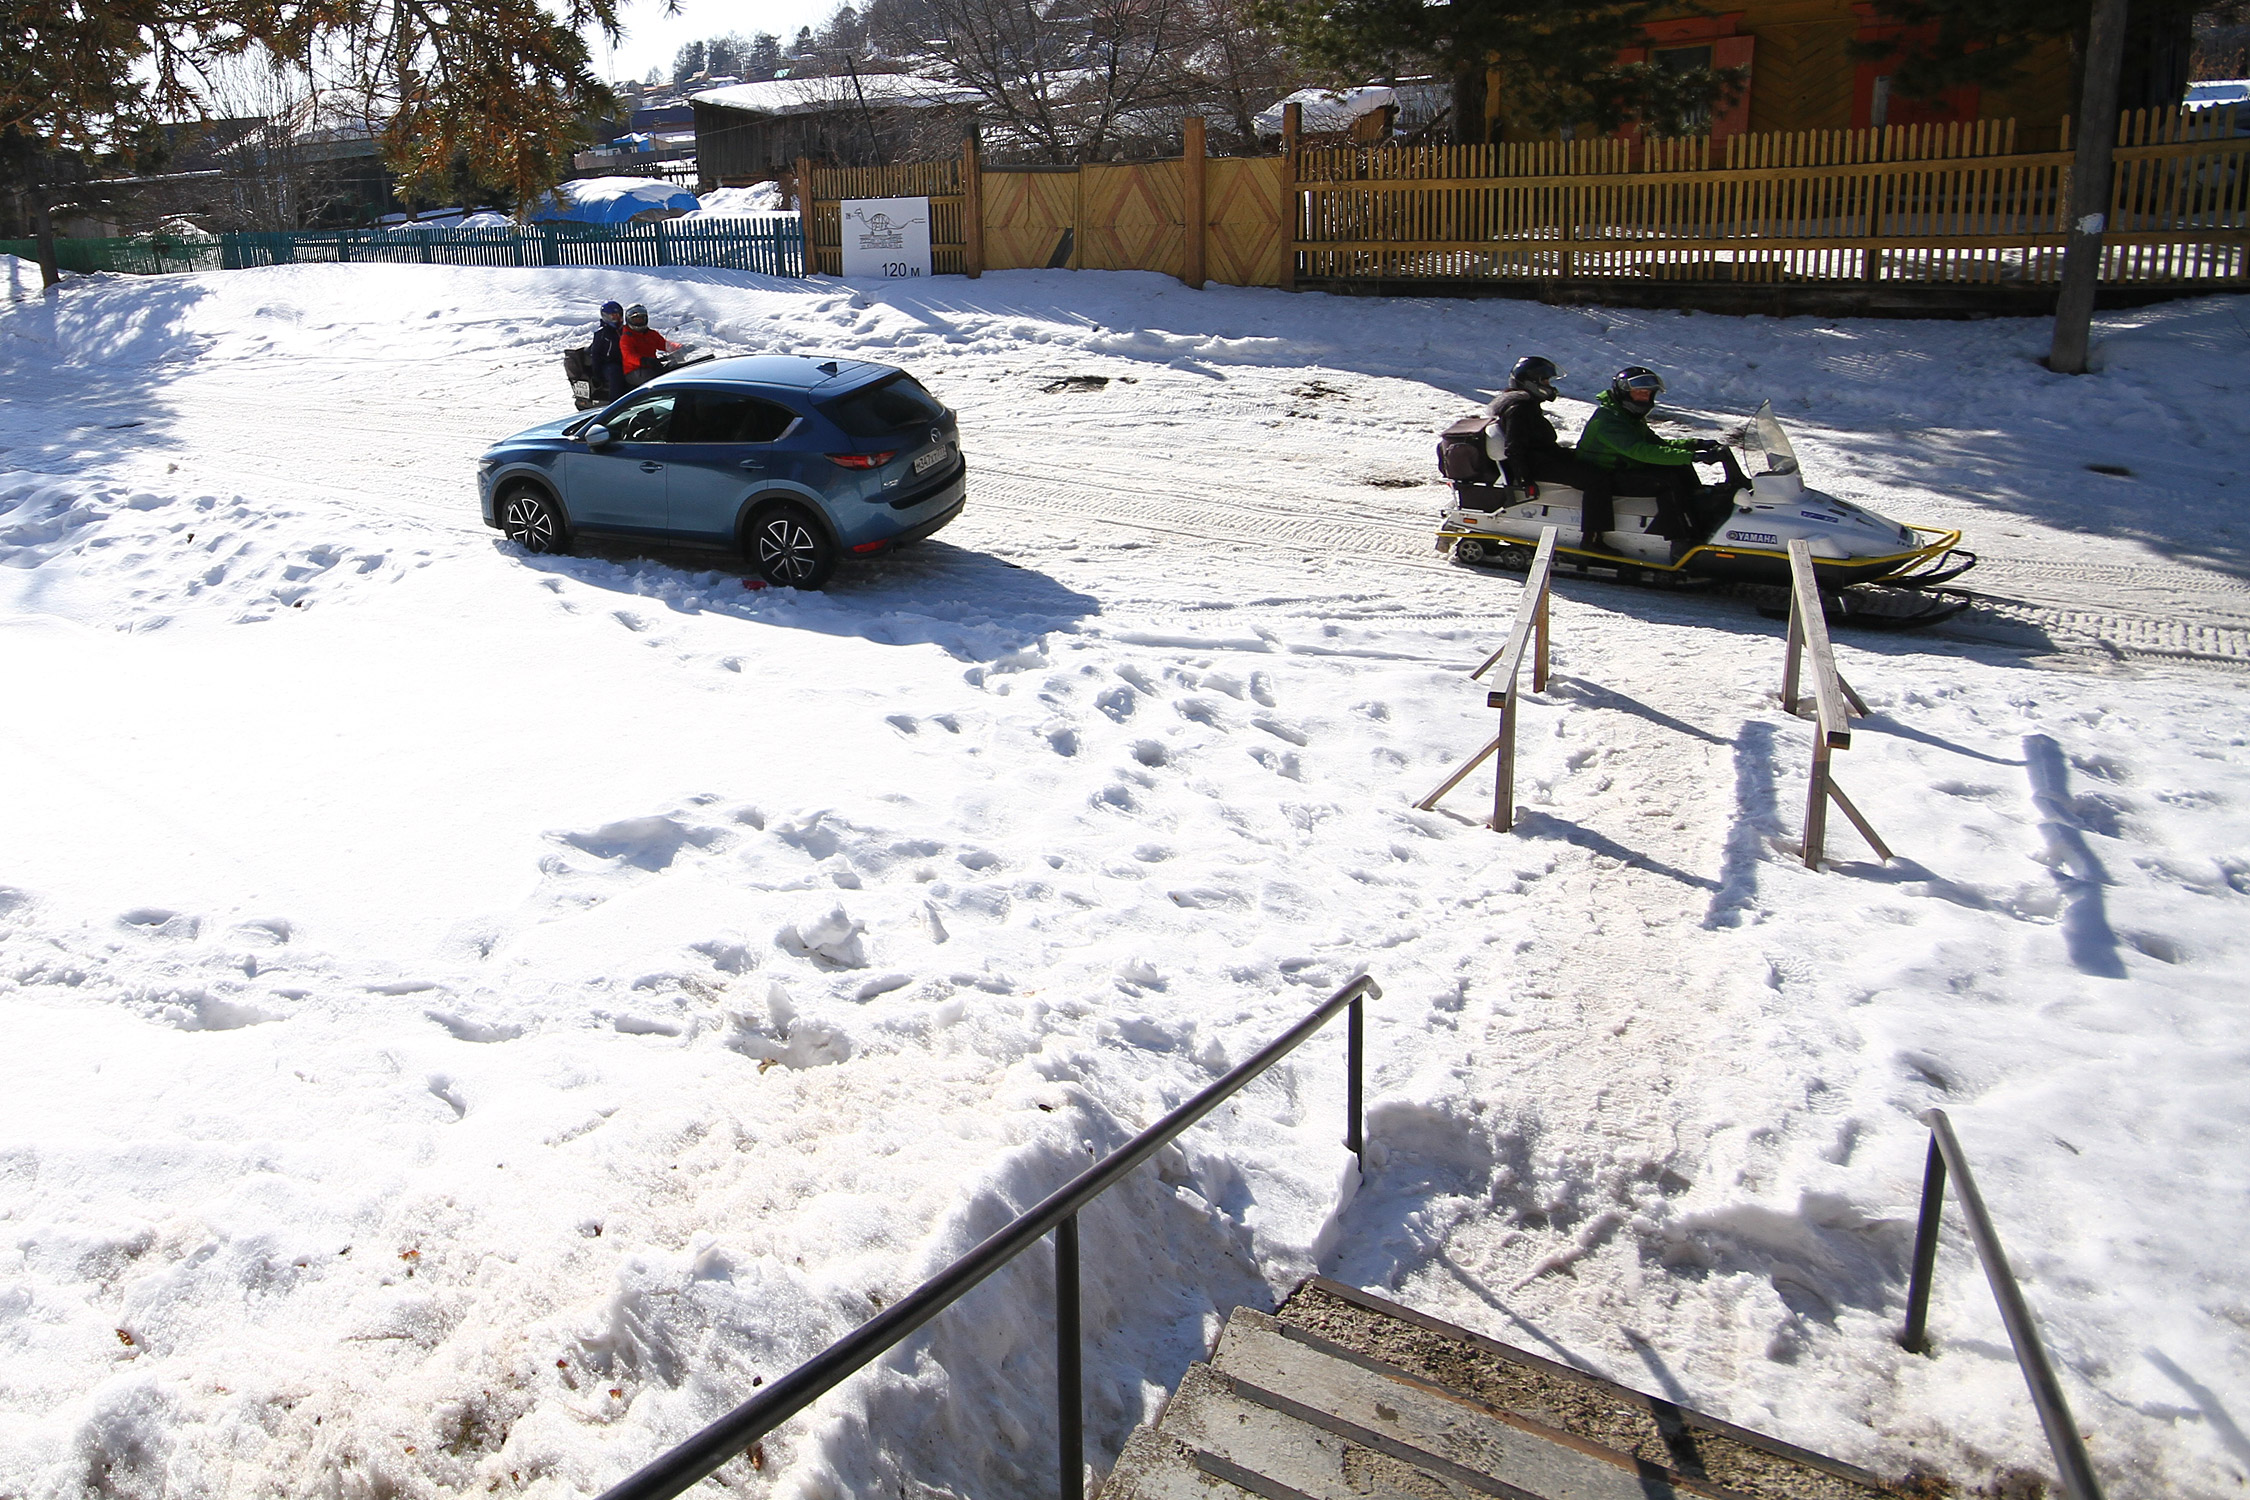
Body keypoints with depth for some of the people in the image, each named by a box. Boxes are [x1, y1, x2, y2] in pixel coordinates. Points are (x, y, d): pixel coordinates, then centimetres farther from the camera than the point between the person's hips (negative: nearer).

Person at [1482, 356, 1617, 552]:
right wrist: (1525, 478, -26)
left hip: (1541, 457, 12)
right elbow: (1513, 448, -23)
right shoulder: (1520, 405, -15)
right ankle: (1592, 539, -24)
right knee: (1597, 478, -21)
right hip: (1537, 464, -12)